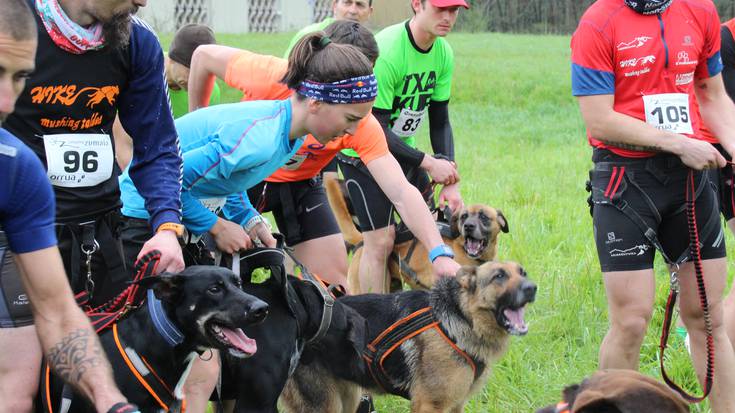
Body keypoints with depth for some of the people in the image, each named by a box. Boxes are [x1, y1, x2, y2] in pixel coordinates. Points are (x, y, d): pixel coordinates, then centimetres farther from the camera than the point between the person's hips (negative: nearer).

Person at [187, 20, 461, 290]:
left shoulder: (362, 124, -28)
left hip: (299, 183, 2)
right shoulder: (271, 77, -34)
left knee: (335, 280, -4)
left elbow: (401, 193, -32)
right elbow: (204, 56, -17)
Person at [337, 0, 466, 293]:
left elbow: (440, 122, 2)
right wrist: (427, 162, -25)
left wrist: (451, 182, -6)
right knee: (380, 241, -11)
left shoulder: (444, 53, -5)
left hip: (402, 148, 8)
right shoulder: (386, 52, -28)